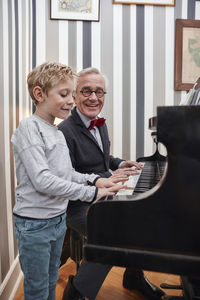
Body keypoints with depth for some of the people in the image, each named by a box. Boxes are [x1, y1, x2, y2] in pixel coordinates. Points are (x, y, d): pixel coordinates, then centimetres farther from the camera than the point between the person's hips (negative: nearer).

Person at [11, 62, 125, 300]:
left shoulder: (58, 133, 7)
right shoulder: (29, 127, -18)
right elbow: (42, 180, -26)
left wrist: (94, 180, -4)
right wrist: (91, 193, -25)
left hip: (58, 217, 7)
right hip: (34, 224, -7)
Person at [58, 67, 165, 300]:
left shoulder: (100, 125, 9)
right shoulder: (65, 131, -20)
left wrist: (120, 164, 3)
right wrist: (109, 177, -24)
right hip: (77, 205, -9)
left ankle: (134, 276, 27)